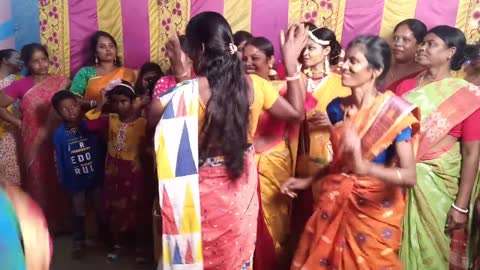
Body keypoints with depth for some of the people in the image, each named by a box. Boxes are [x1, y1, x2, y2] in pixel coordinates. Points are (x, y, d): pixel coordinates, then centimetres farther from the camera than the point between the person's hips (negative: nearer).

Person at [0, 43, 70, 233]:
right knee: (38, 181, 8)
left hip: (56, 142, -1)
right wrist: (19, 123, -2)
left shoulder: (60, 82, 0)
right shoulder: (20, 85, 1)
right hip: (33, 144, 1)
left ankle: (60, 222, 21)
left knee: (57, 180, 5)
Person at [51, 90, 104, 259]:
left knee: (101, 211, 15)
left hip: (96, 178, 0)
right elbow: (59, 160, -3)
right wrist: (64, 183, -1)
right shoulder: (59, 134, -9)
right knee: (79, 214, 16)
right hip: (75, 182, 0)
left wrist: (104, 174, -4)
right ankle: (79, 243, 34)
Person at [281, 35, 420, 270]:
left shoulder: (393, 112, -17)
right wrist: (308, 180, 12)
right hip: (335, 202, 4)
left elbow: (409, 175, -24)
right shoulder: (337, 107, -3)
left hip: (374, 208, -4)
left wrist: (364, 167, -39)